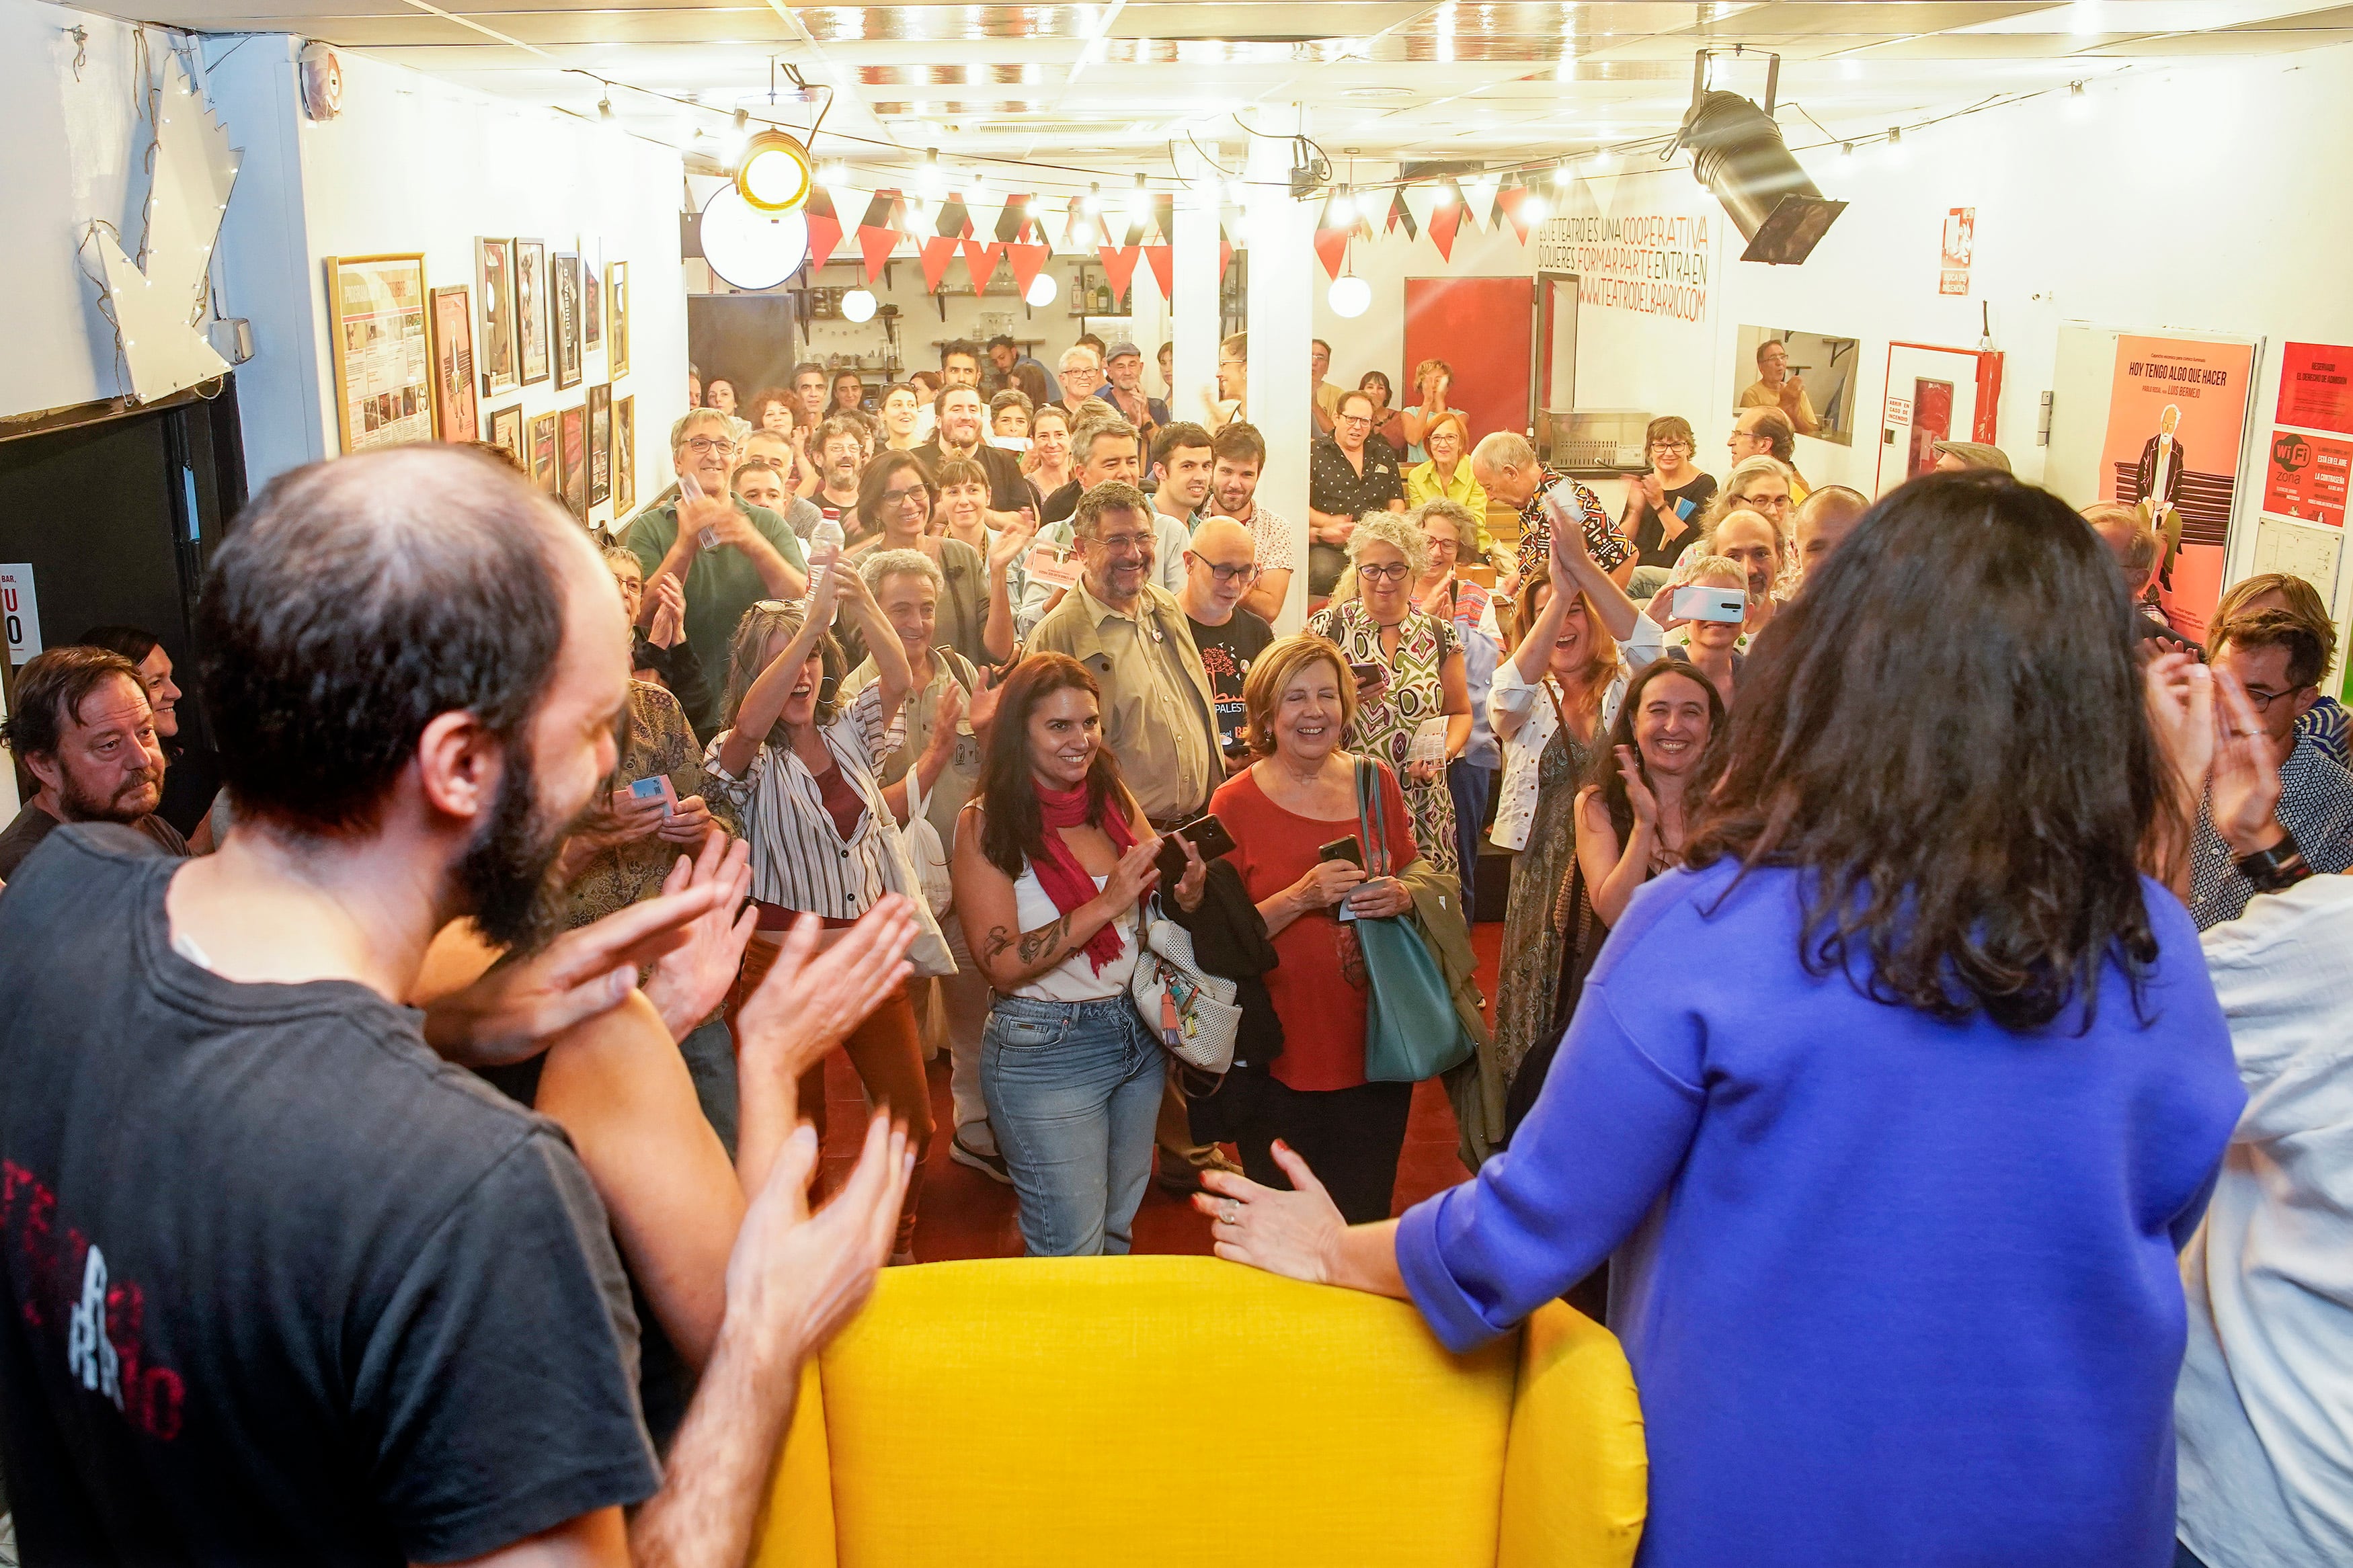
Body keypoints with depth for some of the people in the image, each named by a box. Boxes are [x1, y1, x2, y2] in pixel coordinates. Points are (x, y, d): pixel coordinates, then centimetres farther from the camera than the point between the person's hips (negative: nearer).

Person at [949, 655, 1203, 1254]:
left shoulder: (1116, 803, 1)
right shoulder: (986, 824, -13)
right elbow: (1001, 965, -18)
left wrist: (1187, 890, -10)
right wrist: (1107, 903, -25)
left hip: (1139, 1036, 5)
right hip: (1045, 1050, -5)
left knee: (1118, 1233, 20)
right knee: (1072, 1255, 4)